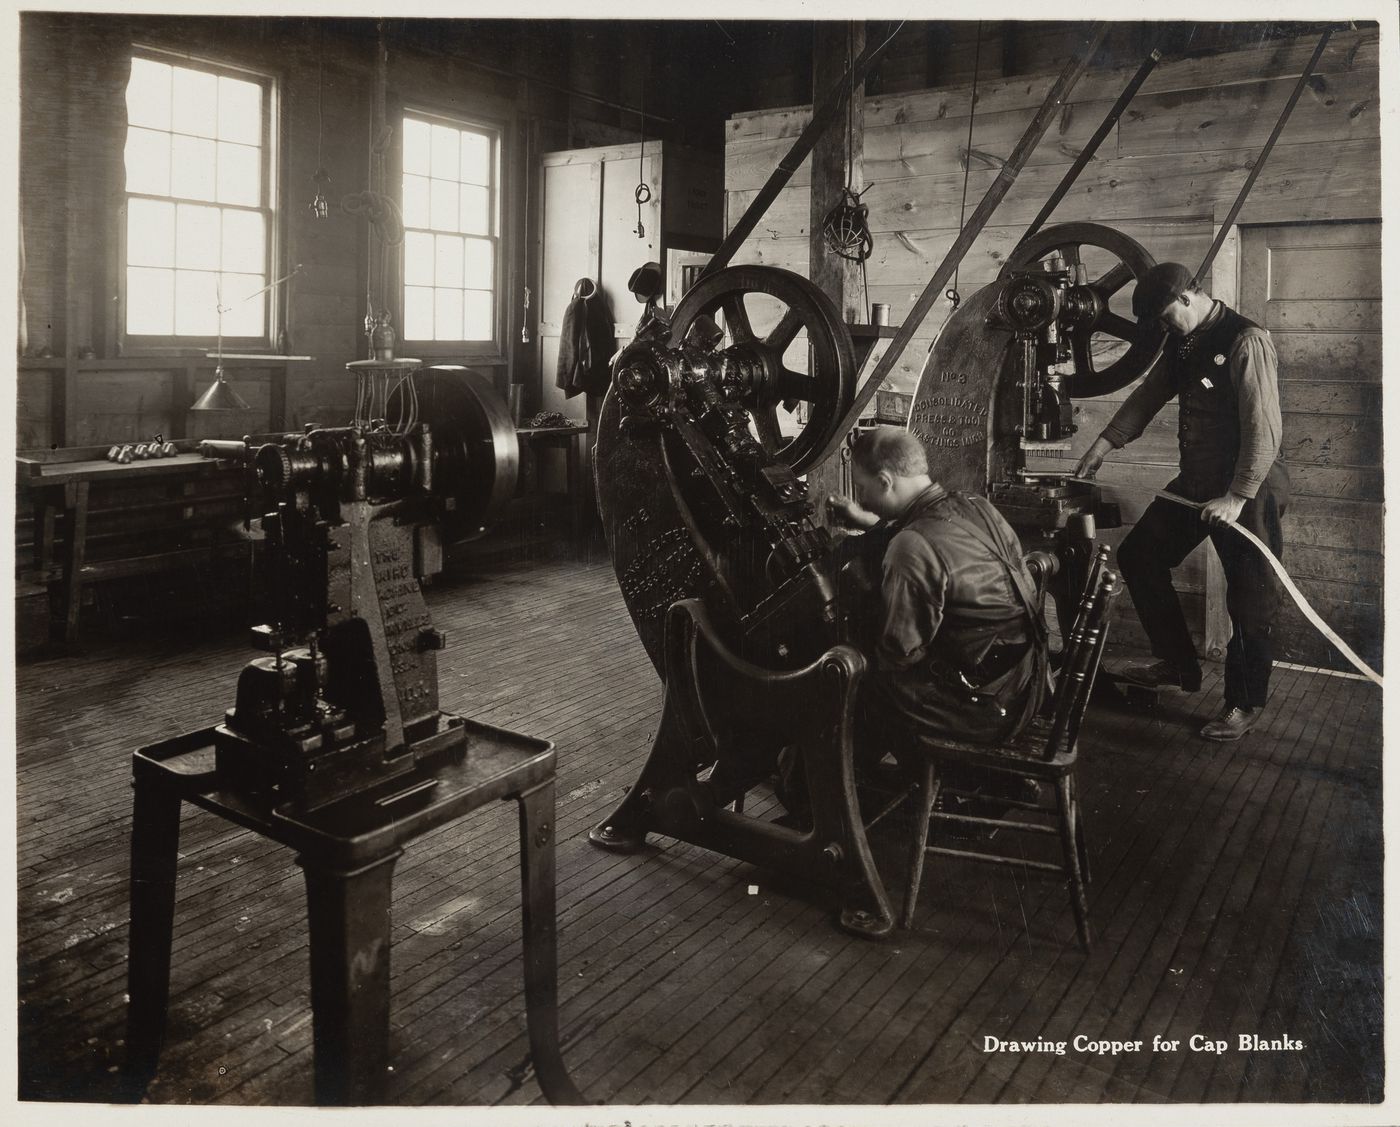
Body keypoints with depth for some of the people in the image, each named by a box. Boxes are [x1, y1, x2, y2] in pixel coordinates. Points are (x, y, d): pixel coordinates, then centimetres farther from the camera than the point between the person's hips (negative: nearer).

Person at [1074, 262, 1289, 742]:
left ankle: (1245, 703, 18)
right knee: (1138, 556, 10)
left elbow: (1265, 430, -22)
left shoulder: (1246, 342, -18)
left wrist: (1238, 497, -24)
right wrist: (1105, 441, 7)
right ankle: (1178, 667, 22)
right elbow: (1149, 395, 17)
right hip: (1196, 482, 9)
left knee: (1250, 599, 1)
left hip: (1246, 490, -9)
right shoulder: (1183, 343, 7)